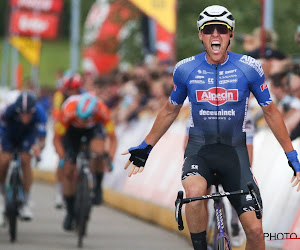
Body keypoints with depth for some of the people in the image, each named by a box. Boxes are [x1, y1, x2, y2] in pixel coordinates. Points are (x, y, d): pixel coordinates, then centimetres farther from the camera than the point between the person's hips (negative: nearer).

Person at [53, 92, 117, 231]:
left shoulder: (103, 111, -37)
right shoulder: (68, 111, -39)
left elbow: (112, 138, -25)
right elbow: (56, 139, -25)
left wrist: (110, 159, -37)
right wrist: (62, 158, -37)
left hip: (94, 127, 0)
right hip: (72, 129, 0)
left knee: (98, 152, -33)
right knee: (68, 171, -6)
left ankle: (97, 187, -8)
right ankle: (70, 212, 10)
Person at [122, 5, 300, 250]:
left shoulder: (249, 68, -7)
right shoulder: (186, 69, -4)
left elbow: (270, 111, 5)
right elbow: (170, 110, 13)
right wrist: (145, 147, 15)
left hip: (235, 151, 0)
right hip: (199, 149, 0)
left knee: (255, 229, -9)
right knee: (194, 192, -35)